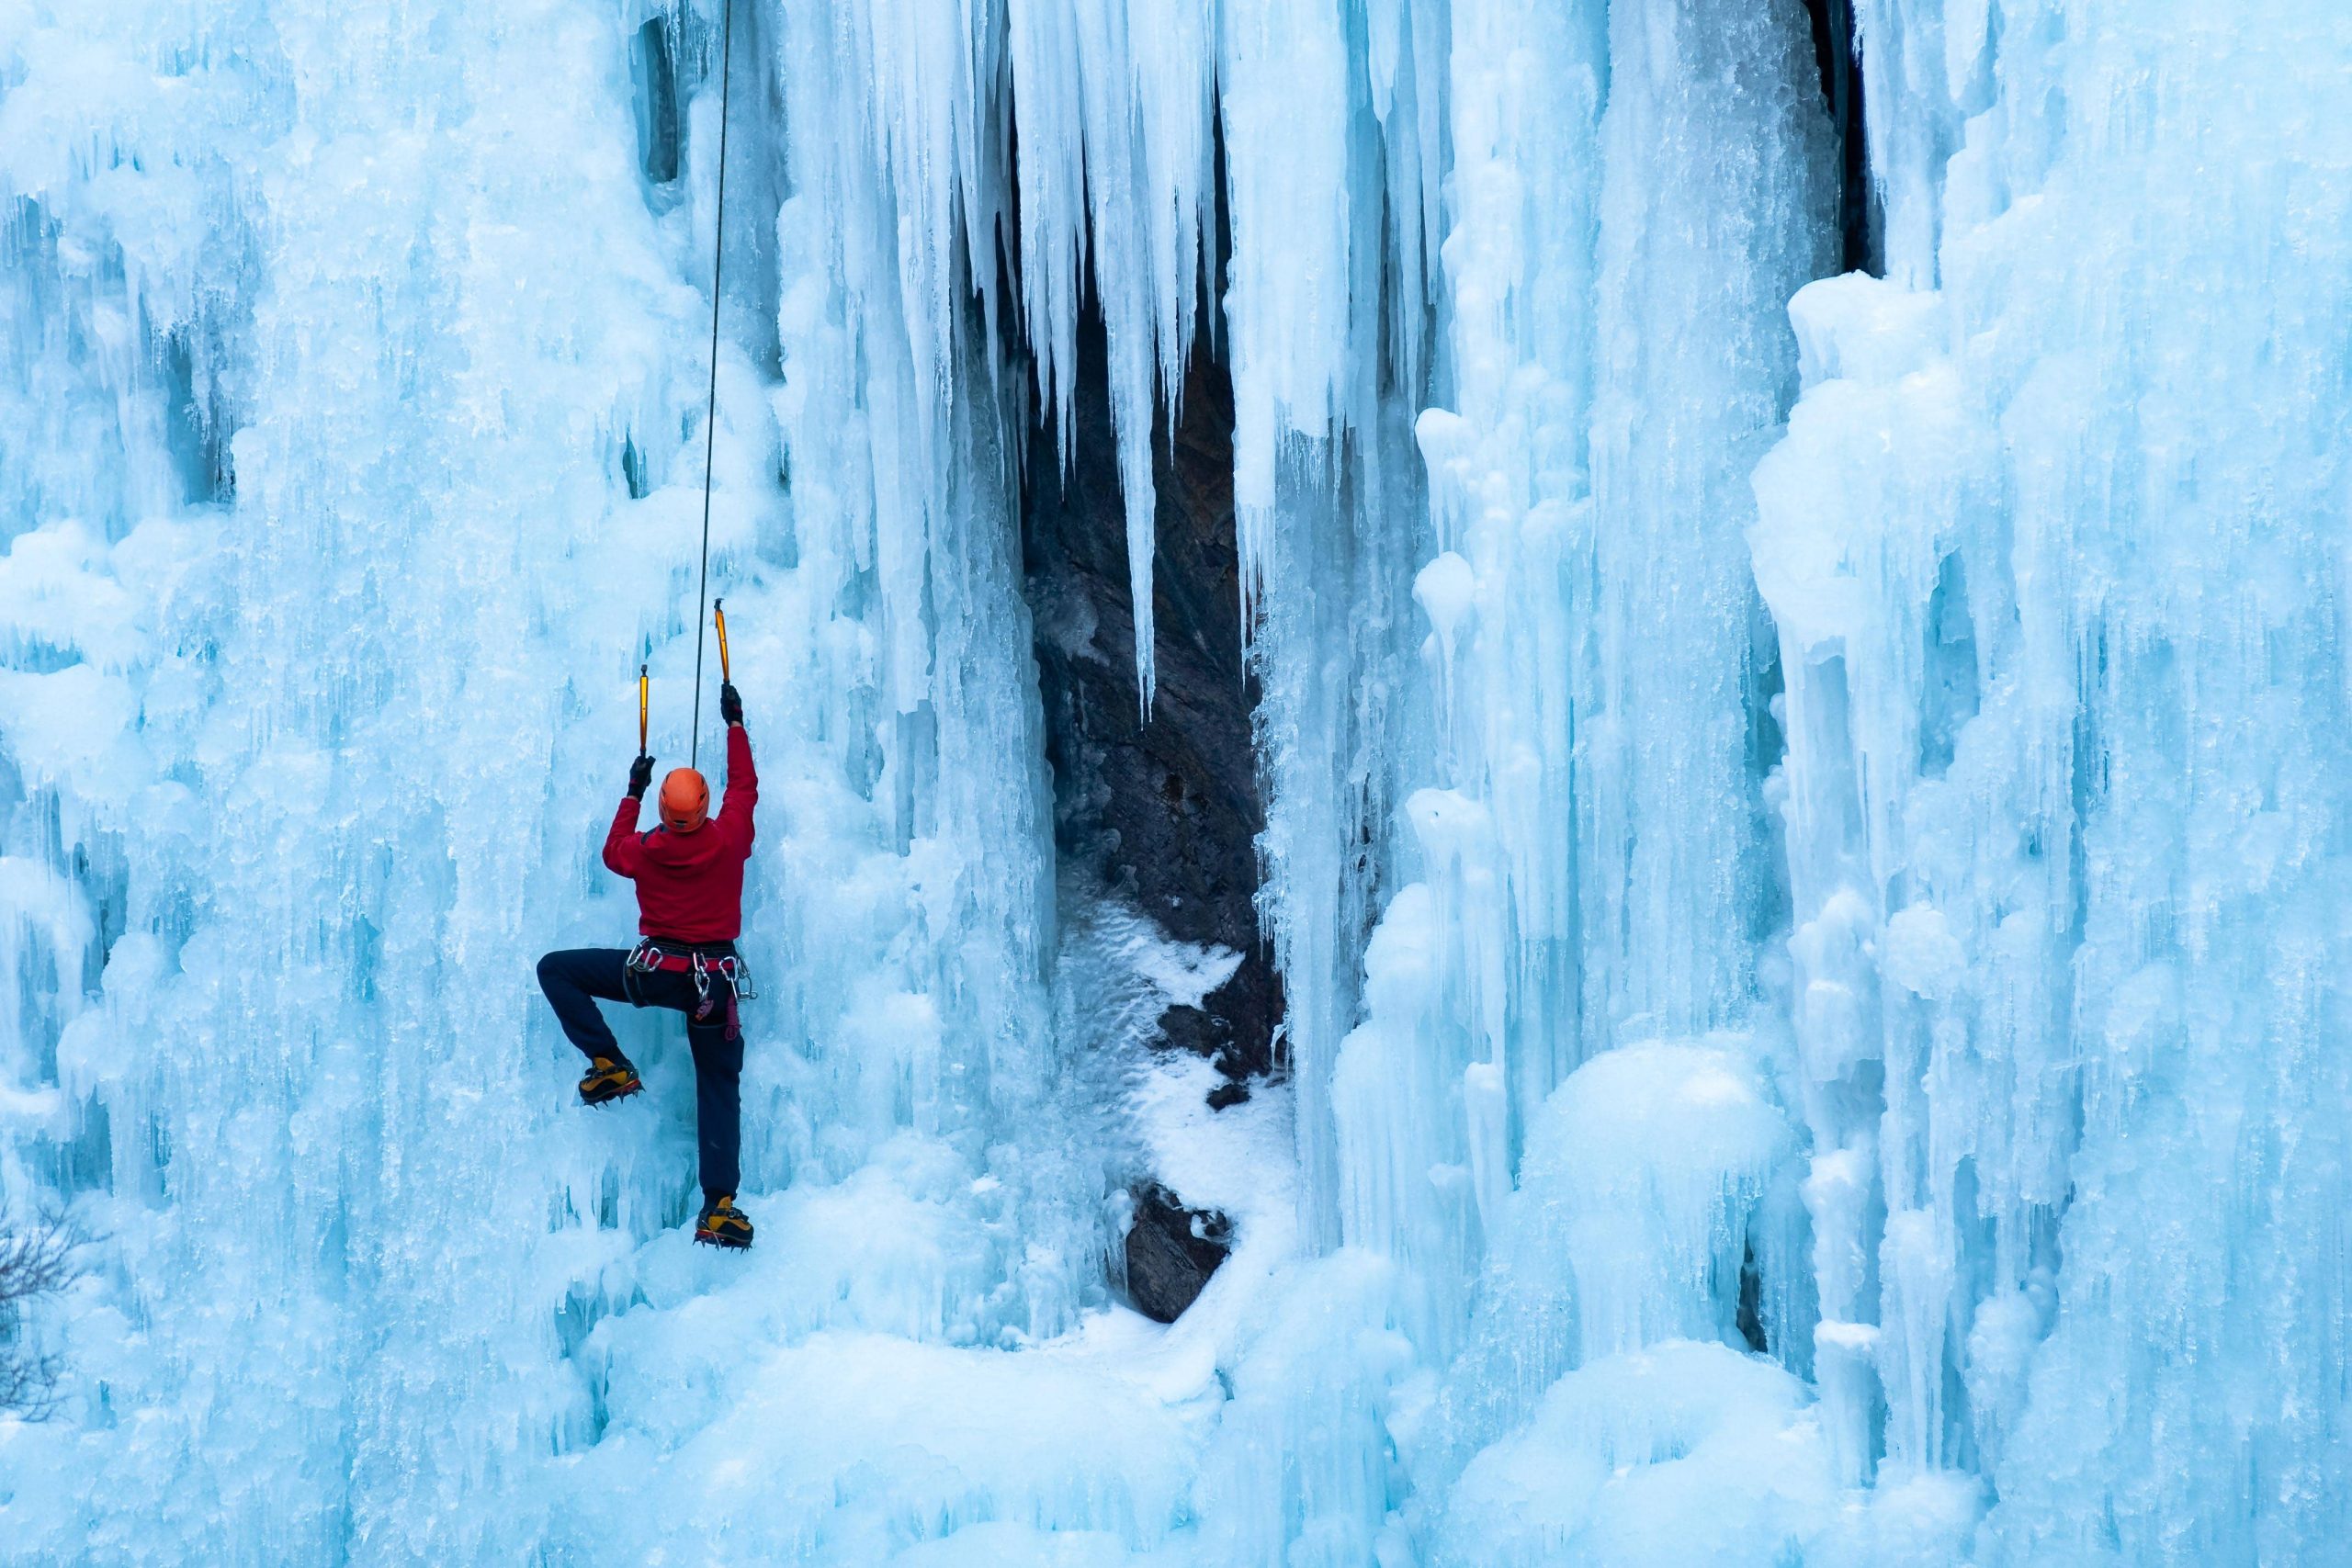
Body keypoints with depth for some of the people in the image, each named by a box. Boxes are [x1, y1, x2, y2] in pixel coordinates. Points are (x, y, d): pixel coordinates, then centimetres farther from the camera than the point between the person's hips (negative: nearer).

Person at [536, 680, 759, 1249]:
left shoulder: (647, 850, -6)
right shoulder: (728, 840, -6)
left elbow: (612, 851, 19)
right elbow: (744, 784, 13)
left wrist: (633, 792, 27)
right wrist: (734, 722, 24)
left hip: (654, 971, -2)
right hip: (716, 980, 2)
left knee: (555, 969, 12)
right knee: (719, 1089, 9)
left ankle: (609, 1064, 1)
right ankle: (719, 1204, -3)